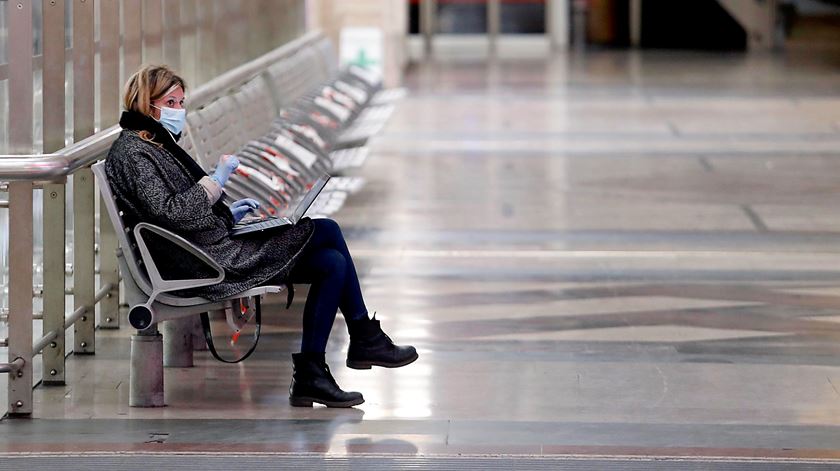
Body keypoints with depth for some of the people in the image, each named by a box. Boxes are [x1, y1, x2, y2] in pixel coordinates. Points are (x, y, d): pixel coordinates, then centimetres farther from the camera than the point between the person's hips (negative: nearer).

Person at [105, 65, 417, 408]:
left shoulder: (157, 145, 21)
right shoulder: (132, 152, -10)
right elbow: (167, 213, -22)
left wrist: (227, 214, 14)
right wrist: (216, 180, -18)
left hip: (216, 247, 11)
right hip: (205, 262, -11)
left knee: (331, 263, -3)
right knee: (327, 231, -10)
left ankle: (309, 376, -3)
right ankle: (365, 338, 1)